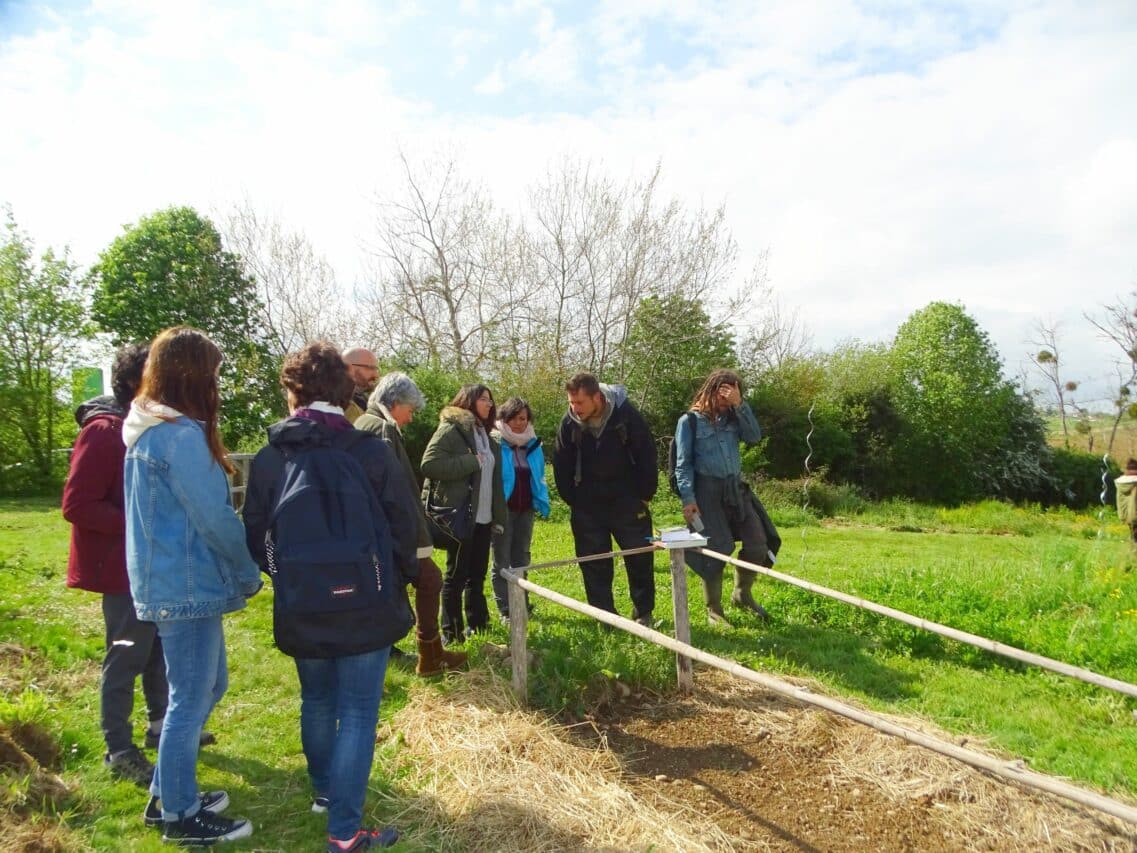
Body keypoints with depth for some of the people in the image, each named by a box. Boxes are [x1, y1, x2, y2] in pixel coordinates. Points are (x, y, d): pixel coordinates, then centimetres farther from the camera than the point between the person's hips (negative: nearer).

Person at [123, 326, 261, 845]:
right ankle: (180, 816, 19)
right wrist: (250, 573, -5)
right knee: (191, 700, 4)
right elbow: (214, 517, -20)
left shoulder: (147, 429, 12)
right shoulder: (182, 434, -20)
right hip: (188, 586, -10)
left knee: (208, 686, 20)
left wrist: (236, 572, 16)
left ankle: (168, 792, 33)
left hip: (169, 581, 10)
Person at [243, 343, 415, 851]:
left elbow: (254, 536, 3)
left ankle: (324, 790, 44)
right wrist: (402, 577, 14)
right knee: (357, 713, 5)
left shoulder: (268, 457, -4)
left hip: (299, 610, 4)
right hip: (365, 606, -3)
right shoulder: (370, 451, -12)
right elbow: (403, 526, -5)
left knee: (317, 701, 24)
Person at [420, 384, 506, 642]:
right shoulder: (451, 429, -8)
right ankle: (451, 631, 11)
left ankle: (477, 623, 26)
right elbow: (428, 464, -21)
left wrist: (498, 515, 13)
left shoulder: (487, 437, 17)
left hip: (483, 516, 8)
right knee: (456, 574, 1)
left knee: (477, 573, 15)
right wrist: (471, 462, -19)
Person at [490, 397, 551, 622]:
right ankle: (505, 610, 9)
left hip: (526, 509, 5)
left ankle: (522, 605, 25)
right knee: (502, 560, 3)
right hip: (503, 509, -5)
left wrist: (543, 502, 7)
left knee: (521, 558, 14)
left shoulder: (534, 445, 7)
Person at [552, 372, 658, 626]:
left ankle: (643, 613, 24)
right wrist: (573, 500, 2)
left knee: (640, 561, 7)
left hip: (628, 504, -2)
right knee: (594, 565, 6)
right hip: (587, 508, 2)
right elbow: (562, 466, 4)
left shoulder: (626, 416, -15)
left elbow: (647, 458, -6)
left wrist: (644, 496, -4)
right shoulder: (570, 423, -8)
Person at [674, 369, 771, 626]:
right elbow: (683, 463, -5)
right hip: (707, 491, -5)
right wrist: (688, 499, -13)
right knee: (717, 549, -5)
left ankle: (742, 594, 26)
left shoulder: (733, 418, 13)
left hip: (736, 489, 5)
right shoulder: (690, 421, -2)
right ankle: (714, 610, 11)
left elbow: (754, 437, -3)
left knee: (757, 545, 2)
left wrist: (740, 404, -8)